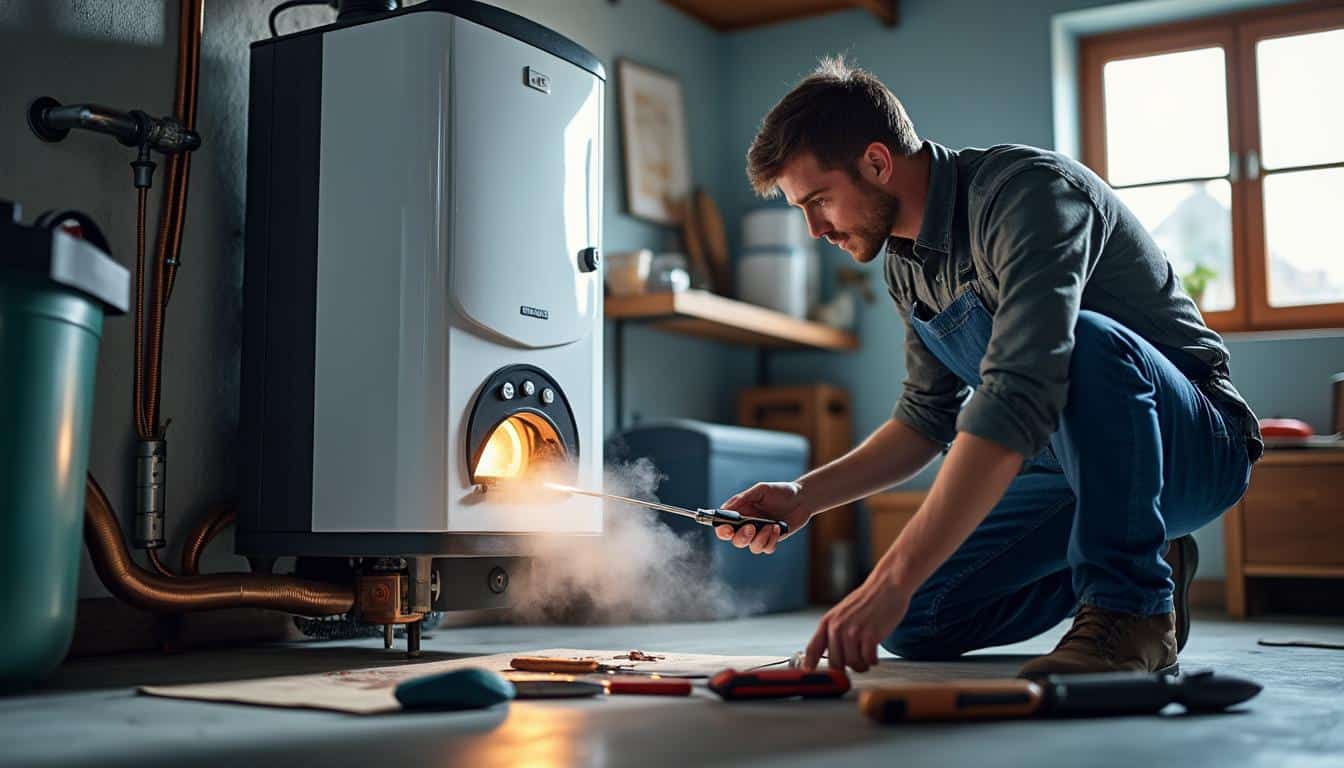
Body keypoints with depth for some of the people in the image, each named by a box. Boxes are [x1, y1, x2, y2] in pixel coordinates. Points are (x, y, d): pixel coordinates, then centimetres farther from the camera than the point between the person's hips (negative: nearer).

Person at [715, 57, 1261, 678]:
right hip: (1075, 465, 8)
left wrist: (892, 579, -42)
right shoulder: (906, 262, 3)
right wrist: (804, 497, -2)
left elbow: (1018, 399, -38)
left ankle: (1133, 608, -21)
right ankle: (1148, 565, 13)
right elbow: (928, 419, 12)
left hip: (1197, 446, -8)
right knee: (914, 626, -4)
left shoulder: (1029, 190, -25)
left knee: (1085, 342, -39)